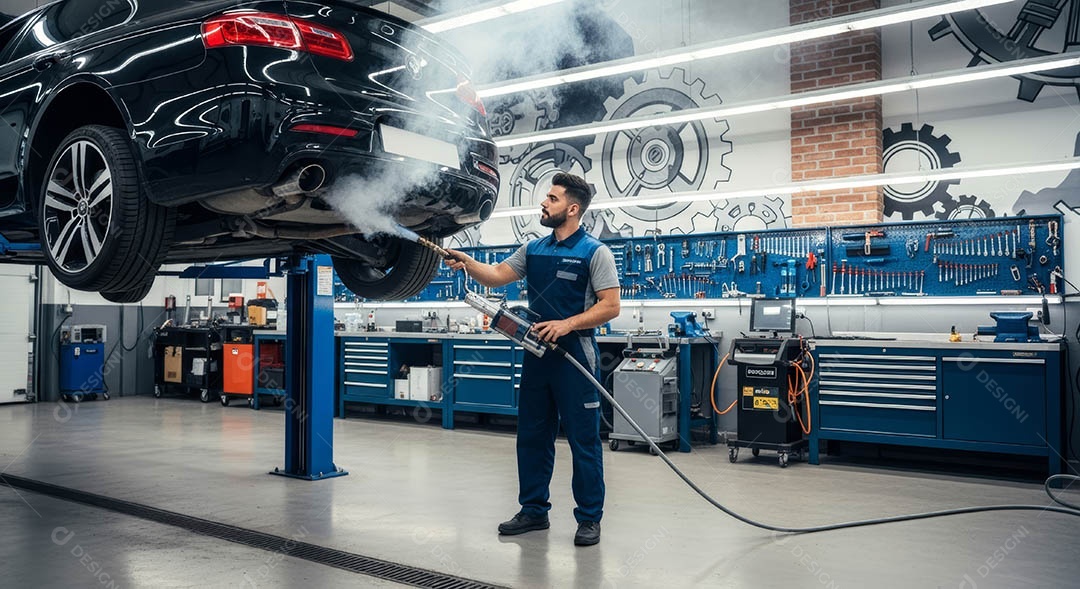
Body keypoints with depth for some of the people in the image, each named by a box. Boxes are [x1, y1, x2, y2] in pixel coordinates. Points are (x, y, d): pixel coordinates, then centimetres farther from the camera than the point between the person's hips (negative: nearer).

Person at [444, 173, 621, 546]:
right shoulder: (534, 250, 13)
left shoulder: (595, 252, -7)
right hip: (537, 355, 7)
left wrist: (567, 324, -21)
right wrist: (468, 263, -9)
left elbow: (610, 306, -12)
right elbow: (497, 276, 9)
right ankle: (534, 510, 25)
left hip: (574, 357, -6)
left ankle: (589, 518, 12)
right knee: (532, 437, 12)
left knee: (583, 439, 1)